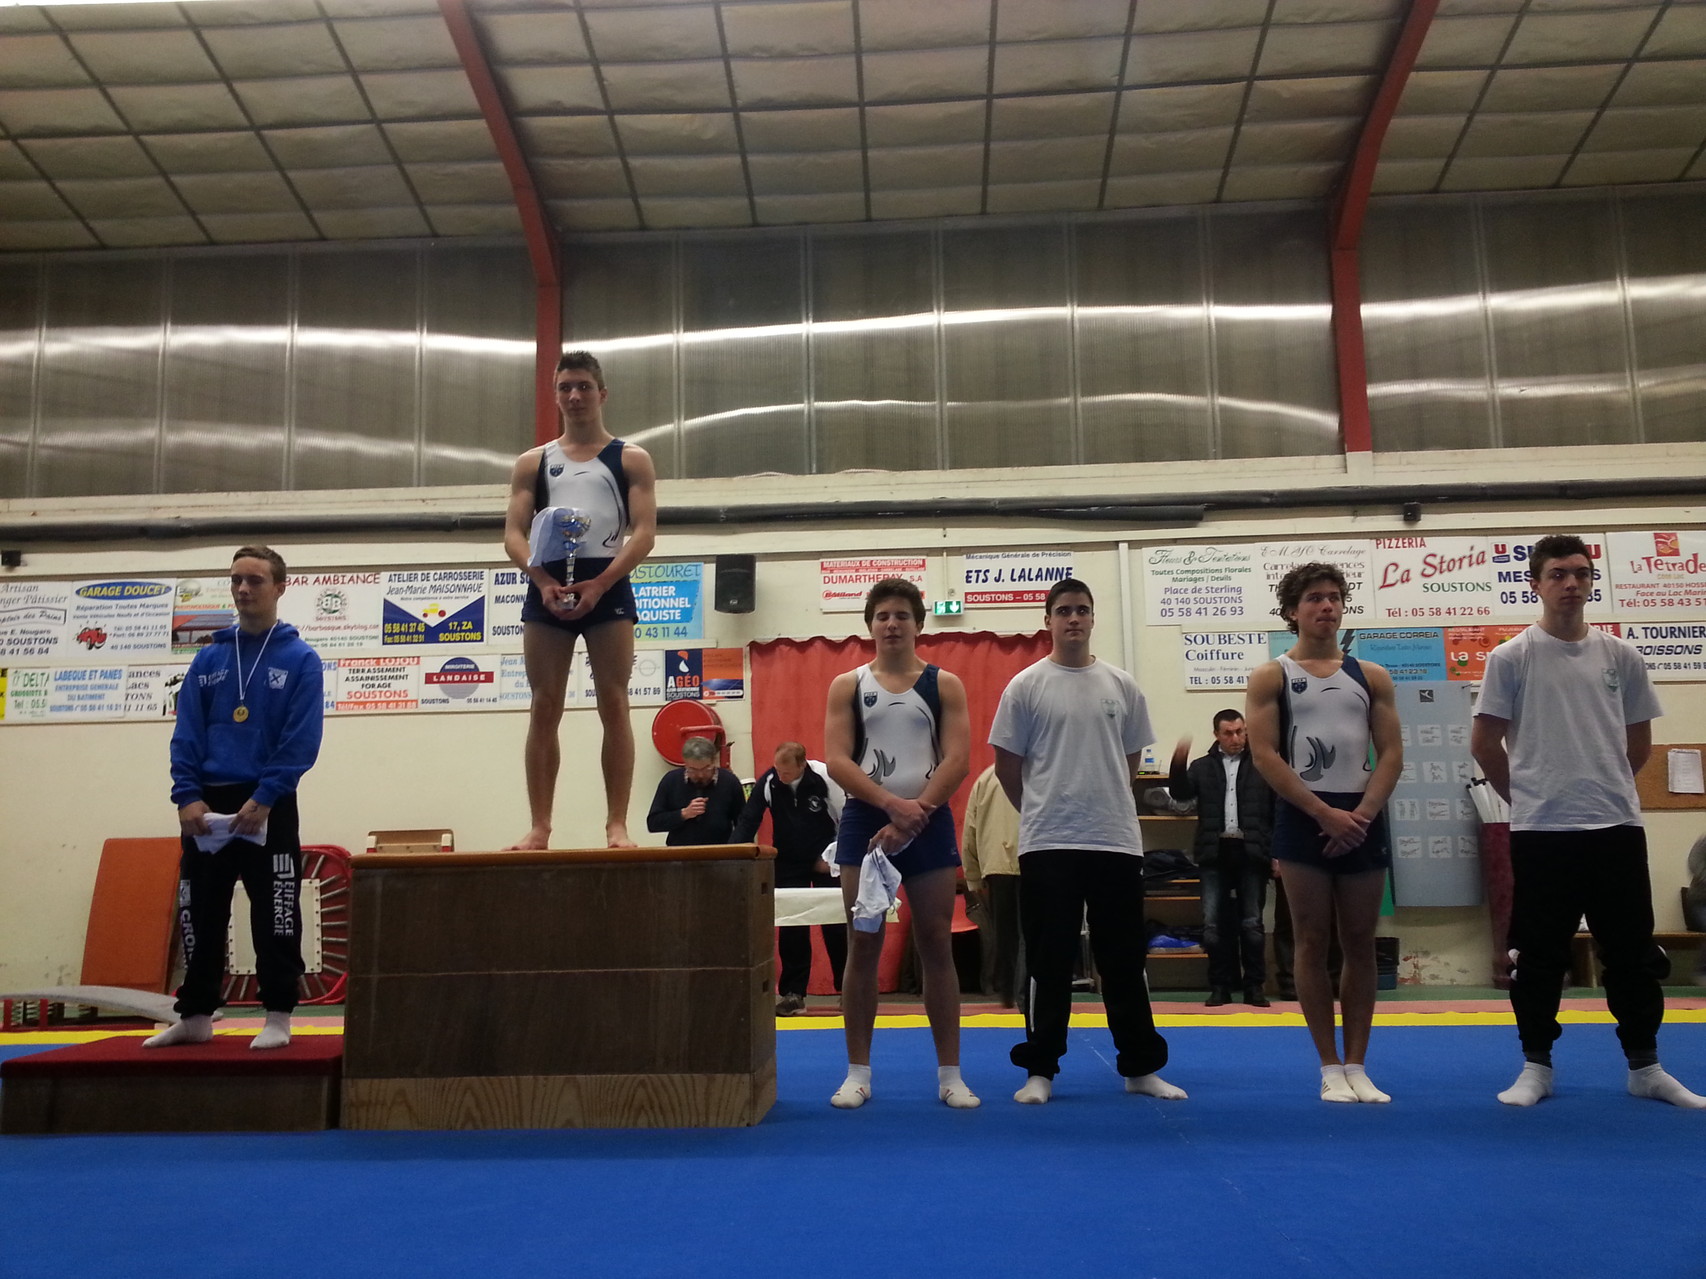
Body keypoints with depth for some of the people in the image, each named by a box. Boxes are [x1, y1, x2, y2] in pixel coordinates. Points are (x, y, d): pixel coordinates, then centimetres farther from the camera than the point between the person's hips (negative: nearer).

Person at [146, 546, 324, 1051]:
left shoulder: (300, 659, -2)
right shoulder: (208, 658, 9)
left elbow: (302, 740, -10)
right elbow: (186, 733, 4)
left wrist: (262, 799, -17)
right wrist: (187, 796, -9)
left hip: (269, 808, -4)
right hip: (206, 807, 4)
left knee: (274, 918, 0)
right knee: (199, 916, 10)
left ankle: (278, 1018, 9)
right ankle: (195, 1016, 22)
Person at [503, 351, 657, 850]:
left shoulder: (631, 459, 11)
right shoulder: (533, 462, 18)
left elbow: (645, 532, 0)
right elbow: (513, 534, 9)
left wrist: (599, 584, -14)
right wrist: (543, 580, -11)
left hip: (608, 584, -2)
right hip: (546, 586, 2)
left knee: (614, 705, -5)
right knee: (544, 709, -1)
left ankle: (617, 825, -4)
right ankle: (539, 827, 2)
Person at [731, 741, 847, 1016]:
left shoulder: (825, 778, -21)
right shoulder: (767, 782, -16)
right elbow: (747, 822, -14)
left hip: (825, 861, -1)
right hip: (788, 864, 2)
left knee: (836, 926, 1)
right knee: (791, 931, -2)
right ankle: (793, 992, 8)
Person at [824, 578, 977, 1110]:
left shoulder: (944, 684, 6)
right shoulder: (847, 685, 7)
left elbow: (958, 758, -4)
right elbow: (836, 760, -3)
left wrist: (915, 816, -14)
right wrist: (893, 805, -16)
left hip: (929, 823, 0)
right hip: (865, 821, 0)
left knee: (936, 945, 3)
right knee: (863, 947, 2)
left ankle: (950, 1075, 10)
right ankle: (858, 1073, 10)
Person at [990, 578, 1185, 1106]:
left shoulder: (1121, 685, 6)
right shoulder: (1026, 686, -1)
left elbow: (1131, 758, 14)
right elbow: (1007, 763, 3)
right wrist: (1043, 812, 8)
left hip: (1117, 840, 2)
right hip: (1047, 843, -2)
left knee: (1124, 959, 9)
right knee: (1049, 961, 4)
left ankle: (1141, 1067, 20)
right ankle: (1040, 1070, 14)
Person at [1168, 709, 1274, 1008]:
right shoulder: (1203, 766, 9)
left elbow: (1278, 810, 3)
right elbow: (1179, 792, -5)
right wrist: (1178, 762, -22)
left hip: (1251, 853, -1)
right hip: (1215, 853, 2)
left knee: (1252, 924, 3)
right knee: (1214, 924, 3)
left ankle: (1254, 986, 12)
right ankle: (1220, 985, 11)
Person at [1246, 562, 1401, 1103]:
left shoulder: (1372, 676, 12)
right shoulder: (1271, 676, 2)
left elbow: (1391, 753, 5)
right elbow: (1264, 755, -7)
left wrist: (1363, 813, -10)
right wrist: (1324, 813, -14)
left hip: (1362, 819, 3)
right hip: (1303, 818, -3)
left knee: (1360, 944, 6)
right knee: (1313, 943, 1)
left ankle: (1357, 1065, 14)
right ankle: (1331, 1067, 8)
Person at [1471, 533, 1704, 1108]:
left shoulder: (1621, 656, 6)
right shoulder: (1511, 658, -3)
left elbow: (1638, 743, 15)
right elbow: (1484, 742, 0)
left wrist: (1603, 788, 14)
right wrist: (1526, 796, 7)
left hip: (1617, 825, 3)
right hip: (1541, 830, -3)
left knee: (1633, 953, 10)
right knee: (1540, 955, 5)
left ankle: (1645, 1067, 23)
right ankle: (1536, 1067, 16)